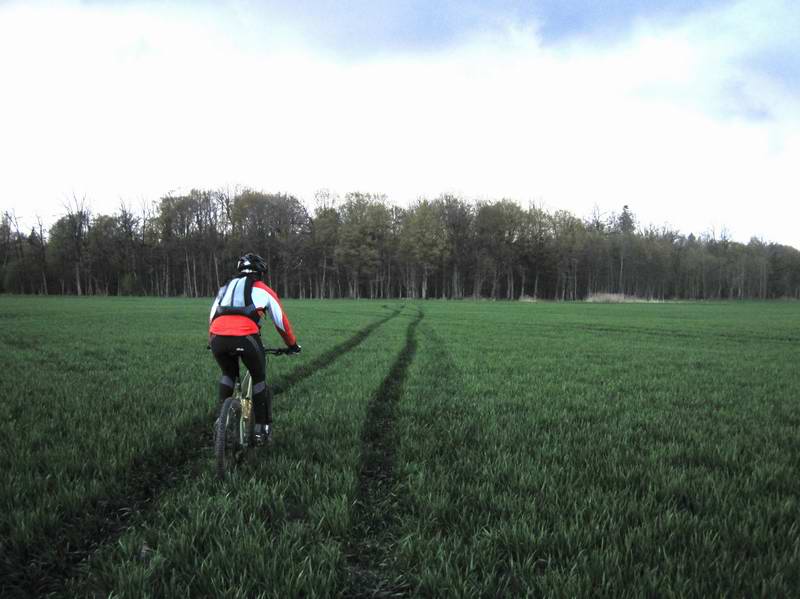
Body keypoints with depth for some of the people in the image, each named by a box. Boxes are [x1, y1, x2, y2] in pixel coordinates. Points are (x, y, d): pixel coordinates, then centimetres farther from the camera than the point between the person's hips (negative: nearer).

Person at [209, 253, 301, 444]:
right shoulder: (264, 290, 19)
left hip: (218, 338, 3)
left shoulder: (225, 287, 30)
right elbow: (282, 322, 24)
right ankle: (262, 429, 22)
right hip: (245, 337, -3)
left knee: (228, 374, 32)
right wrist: (293, 345, 38)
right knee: (259, 379, 20)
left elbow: (212, 318, 35)